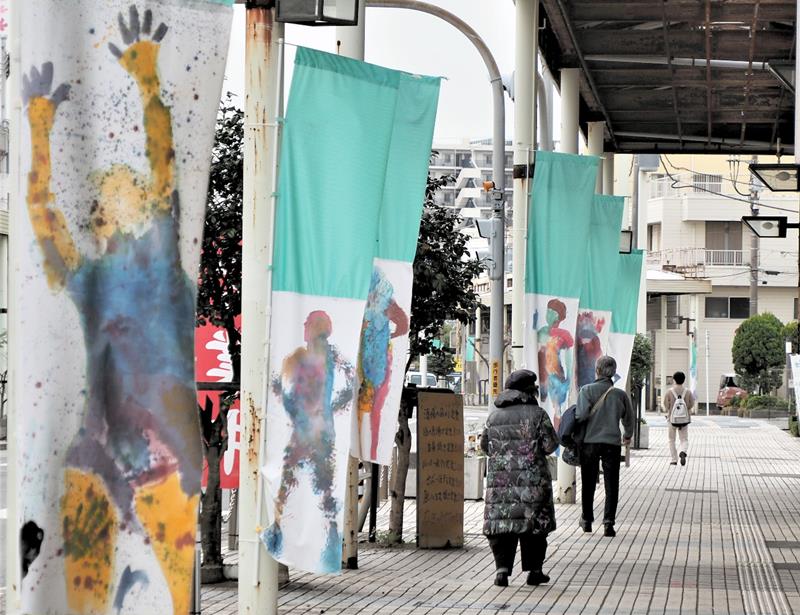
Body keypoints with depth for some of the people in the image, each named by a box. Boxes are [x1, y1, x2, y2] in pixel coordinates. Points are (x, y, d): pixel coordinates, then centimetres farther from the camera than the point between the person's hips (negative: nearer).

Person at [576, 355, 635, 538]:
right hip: (612, 442, 0)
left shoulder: (587, 390, -8)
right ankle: (609, 522, -5)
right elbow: (628, 419, 10)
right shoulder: (620, 394, -1)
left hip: (590, 442, 0)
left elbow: (581, 414, -20)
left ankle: (587, 520, 26)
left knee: (588, 483, 15)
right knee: (611, 485, 5)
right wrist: (628, 436, 29)